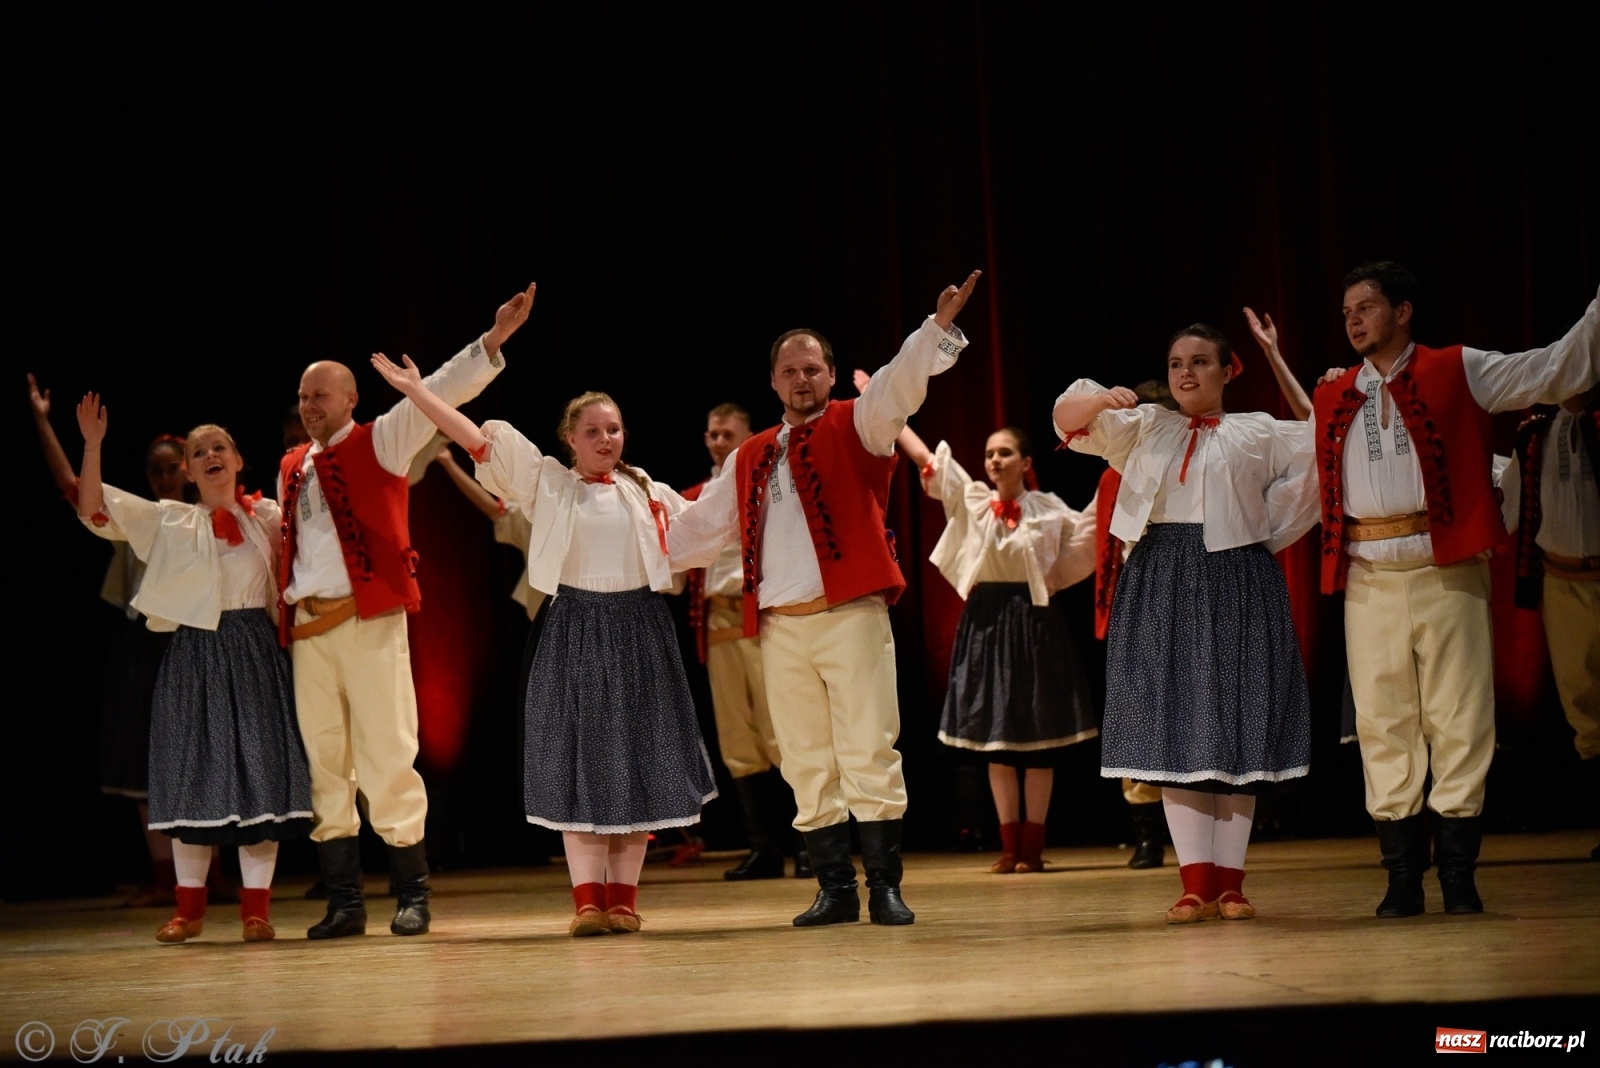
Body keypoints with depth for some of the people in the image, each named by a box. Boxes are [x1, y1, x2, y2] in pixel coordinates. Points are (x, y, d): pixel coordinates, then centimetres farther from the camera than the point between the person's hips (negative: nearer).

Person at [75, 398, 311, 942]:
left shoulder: (268, 517, 8)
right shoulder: (168, 521, 8)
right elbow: (94, 508, 2)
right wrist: (92, 446, -8)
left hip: (253, 653, -1)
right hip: (193, 654, 1)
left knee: (256, 772, -2)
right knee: (193, 773, 4)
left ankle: (256, 907, 4)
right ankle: (189, 907, 12)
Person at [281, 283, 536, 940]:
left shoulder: (380, 444, 2)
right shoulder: (290, 469, 18)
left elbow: (439, 394, -7)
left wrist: (493, 340, -16)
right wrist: (281, 604, 18)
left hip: (370, 621, -5)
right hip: (306, 630, 5)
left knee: (387, 757, -6)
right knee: (324, 763, 5)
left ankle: (412, 896, 2)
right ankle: (344, 902, 10)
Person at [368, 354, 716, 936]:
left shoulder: (647, 492, 11)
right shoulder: (546, 481, 3)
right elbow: (477, 438, -2)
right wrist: (414, 389, -7)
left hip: (639, 632, 2)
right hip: (575, 632, -2)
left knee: (637, 763, 3)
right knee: (578, 762, -3)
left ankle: (623, 896, 9)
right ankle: (587, 899, -2)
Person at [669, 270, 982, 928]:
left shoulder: (856, 426, 6)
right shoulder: (748, 459, 19)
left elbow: (900, 384, -11)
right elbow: (702, 528, 26)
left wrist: (939, 327, -25)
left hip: (851, 618, -4)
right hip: (780, 628, 5)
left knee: (869, 756, -7)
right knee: (808, 767, 6)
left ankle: (885, 887, -1)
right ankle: (835, 891, 12)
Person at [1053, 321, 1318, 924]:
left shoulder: (1260, 433, 10)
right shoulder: (1143, 427, 14)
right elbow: (1068, 416, 2)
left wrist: (1271, 534, -4)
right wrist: (1102, 399, -20)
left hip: (1237, 585, -1)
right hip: (1160, 586, 1)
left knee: (1237, 729, -3)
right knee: (1173, 728, -4)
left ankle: (1230, 881, 0)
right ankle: (1196, 883, -5)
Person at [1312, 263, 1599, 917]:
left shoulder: (1458, 372, 4)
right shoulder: (1334, 397, 15)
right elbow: (1316, 480, 25)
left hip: (1446, 573, -3)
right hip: (1368, 580, 3)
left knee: (1458, 717, -2)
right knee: (1383, 724, 3)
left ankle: (1458, 874, 4)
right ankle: (1402, 875, 9)